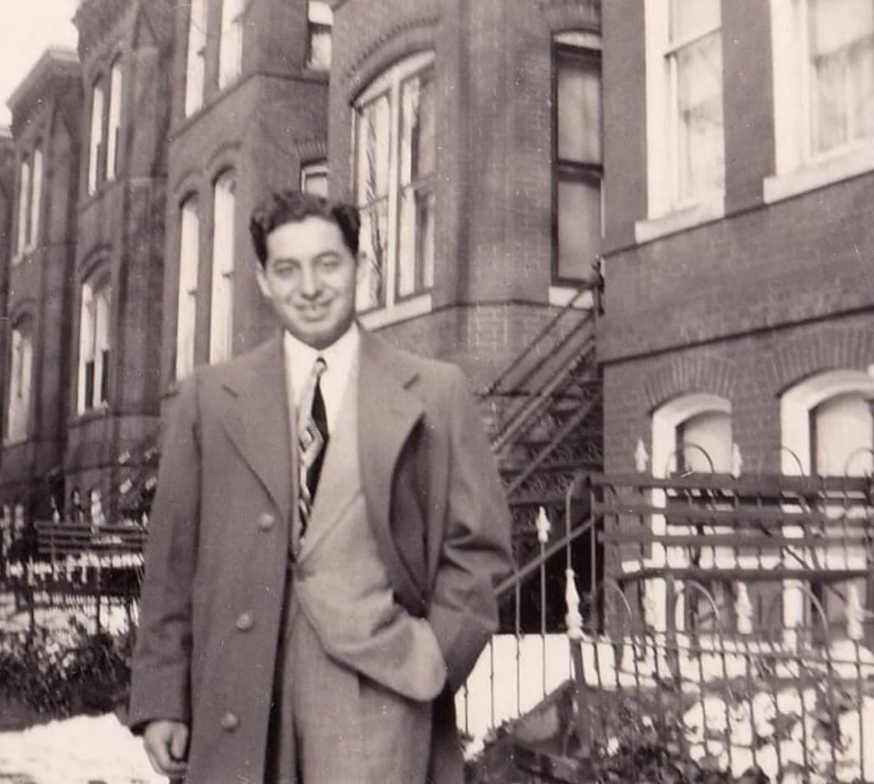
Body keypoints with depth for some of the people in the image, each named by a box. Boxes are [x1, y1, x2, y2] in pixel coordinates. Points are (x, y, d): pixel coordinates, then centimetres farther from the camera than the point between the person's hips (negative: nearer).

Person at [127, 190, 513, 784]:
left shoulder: (435, 392, 9)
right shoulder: (210, 397, 12)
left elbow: (479, 547, 8)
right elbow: (173, 559, 10)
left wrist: (435, 656, -5)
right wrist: (161, 699, 4)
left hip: (377, 676, -1)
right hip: (239, 691, 2)